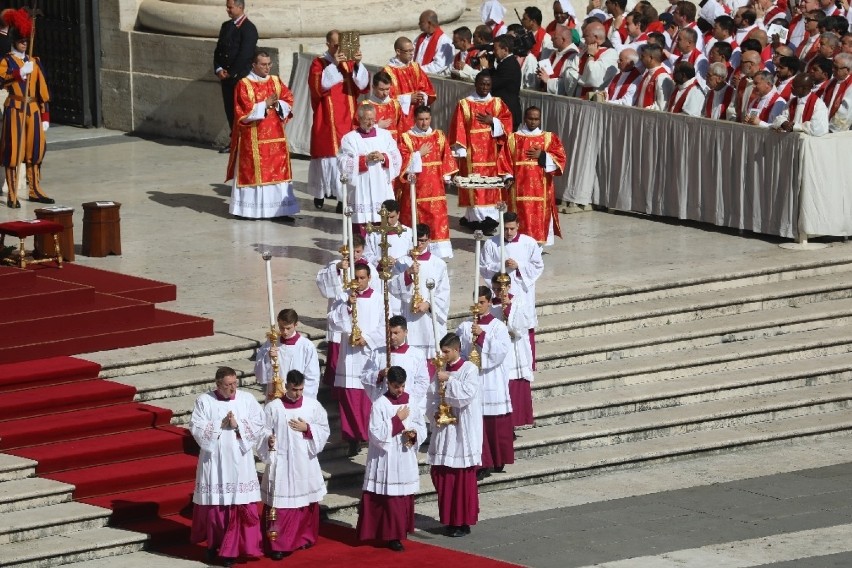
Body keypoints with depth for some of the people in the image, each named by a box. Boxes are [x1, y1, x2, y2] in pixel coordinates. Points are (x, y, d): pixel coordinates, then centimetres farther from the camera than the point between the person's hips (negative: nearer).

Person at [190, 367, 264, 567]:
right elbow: (196, 428, -8)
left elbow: (258, 425, -3)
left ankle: (232, 548, 3)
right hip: (214, 461, 0)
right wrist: (220, 424, -16)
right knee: (213, 503, 6)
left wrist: (238, 425, -16)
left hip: (240, 462, 0)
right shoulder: (204, 401, -2)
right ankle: (213, 543, 24)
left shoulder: (247, 399, 1)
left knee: (239, 505, -3)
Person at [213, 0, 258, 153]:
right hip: (226, 76, 7)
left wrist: (230, 73, -13)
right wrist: (219, 69, -1)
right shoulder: (226, 26, 14)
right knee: (229, 109, 8)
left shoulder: (248, 28, -10)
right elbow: (218, 49, 15)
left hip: (240, 76, -7)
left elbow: (245, 54, -15)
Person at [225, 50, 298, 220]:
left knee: (277, 171, 2)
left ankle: (280, 209, 4)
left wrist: (277, 104, -12)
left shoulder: (276, 82, 9)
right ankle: (249, 209, 5)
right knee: (252, 172, -1)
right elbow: (244, 110, -13)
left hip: (275, 136, 5)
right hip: (253, 139, -5)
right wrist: (264, 105, -18)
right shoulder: (244, 84, -6)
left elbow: (289, 101, 8)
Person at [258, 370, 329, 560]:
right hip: (281, 463, -3)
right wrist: (268, 441, -25)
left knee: (307, 502, 12)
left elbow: (324, 430, 4)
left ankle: (304, 538, 29)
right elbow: (262, 432, -4)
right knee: (280, 504, -5)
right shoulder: (273, 407, -7)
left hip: (306, 462, 3)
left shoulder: (313, 405, 0)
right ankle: (278, 544, -1)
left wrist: (307, 428, -12)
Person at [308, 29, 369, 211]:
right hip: (327, 120, -3)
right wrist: (334, 65, -23)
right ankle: (320, 193, 15)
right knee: (327, 153, 0)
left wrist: (358, 65, -16)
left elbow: (363, 85, 0)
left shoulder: (349, 63, 11)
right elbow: (317, 86, -16)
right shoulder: (319, 63, 0)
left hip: (348, 119, 3)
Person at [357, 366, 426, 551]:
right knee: (390, 498, -4)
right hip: (386, 459, -5)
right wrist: (397, 420, -18)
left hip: (406, 459, 5)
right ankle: (392, 536, 0)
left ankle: (401, 531, 18)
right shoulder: (380, 405, -9)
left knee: (405, 497, 8)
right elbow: (376, 433, -15)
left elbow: (422, 428, 11)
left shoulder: (411, 403, 5)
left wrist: (414, 434, -11)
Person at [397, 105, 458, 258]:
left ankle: (440, 251, -2)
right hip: (415, 187, -2)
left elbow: (446, 159, 10)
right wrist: (419, 154, -11)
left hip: (435, 187, 2)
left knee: (437, 219, -3)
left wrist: (446, 177, 3)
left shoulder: (439, 136, 9)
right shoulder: (406, 138, 1)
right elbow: (403, 160, -6)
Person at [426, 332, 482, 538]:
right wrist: (434, 413, -7)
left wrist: (448, 379, -19)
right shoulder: (442, 370, 10)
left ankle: (463, 522, 5)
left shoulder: (469, 370, -7)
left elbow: (467, 394, -21)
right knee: (441, 475, 6)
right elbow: (431, 397, 11)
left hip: (463, 432, -6)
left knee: (463, 478, -2)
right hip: (444, 431, 6)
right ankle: (449, 519, 18)